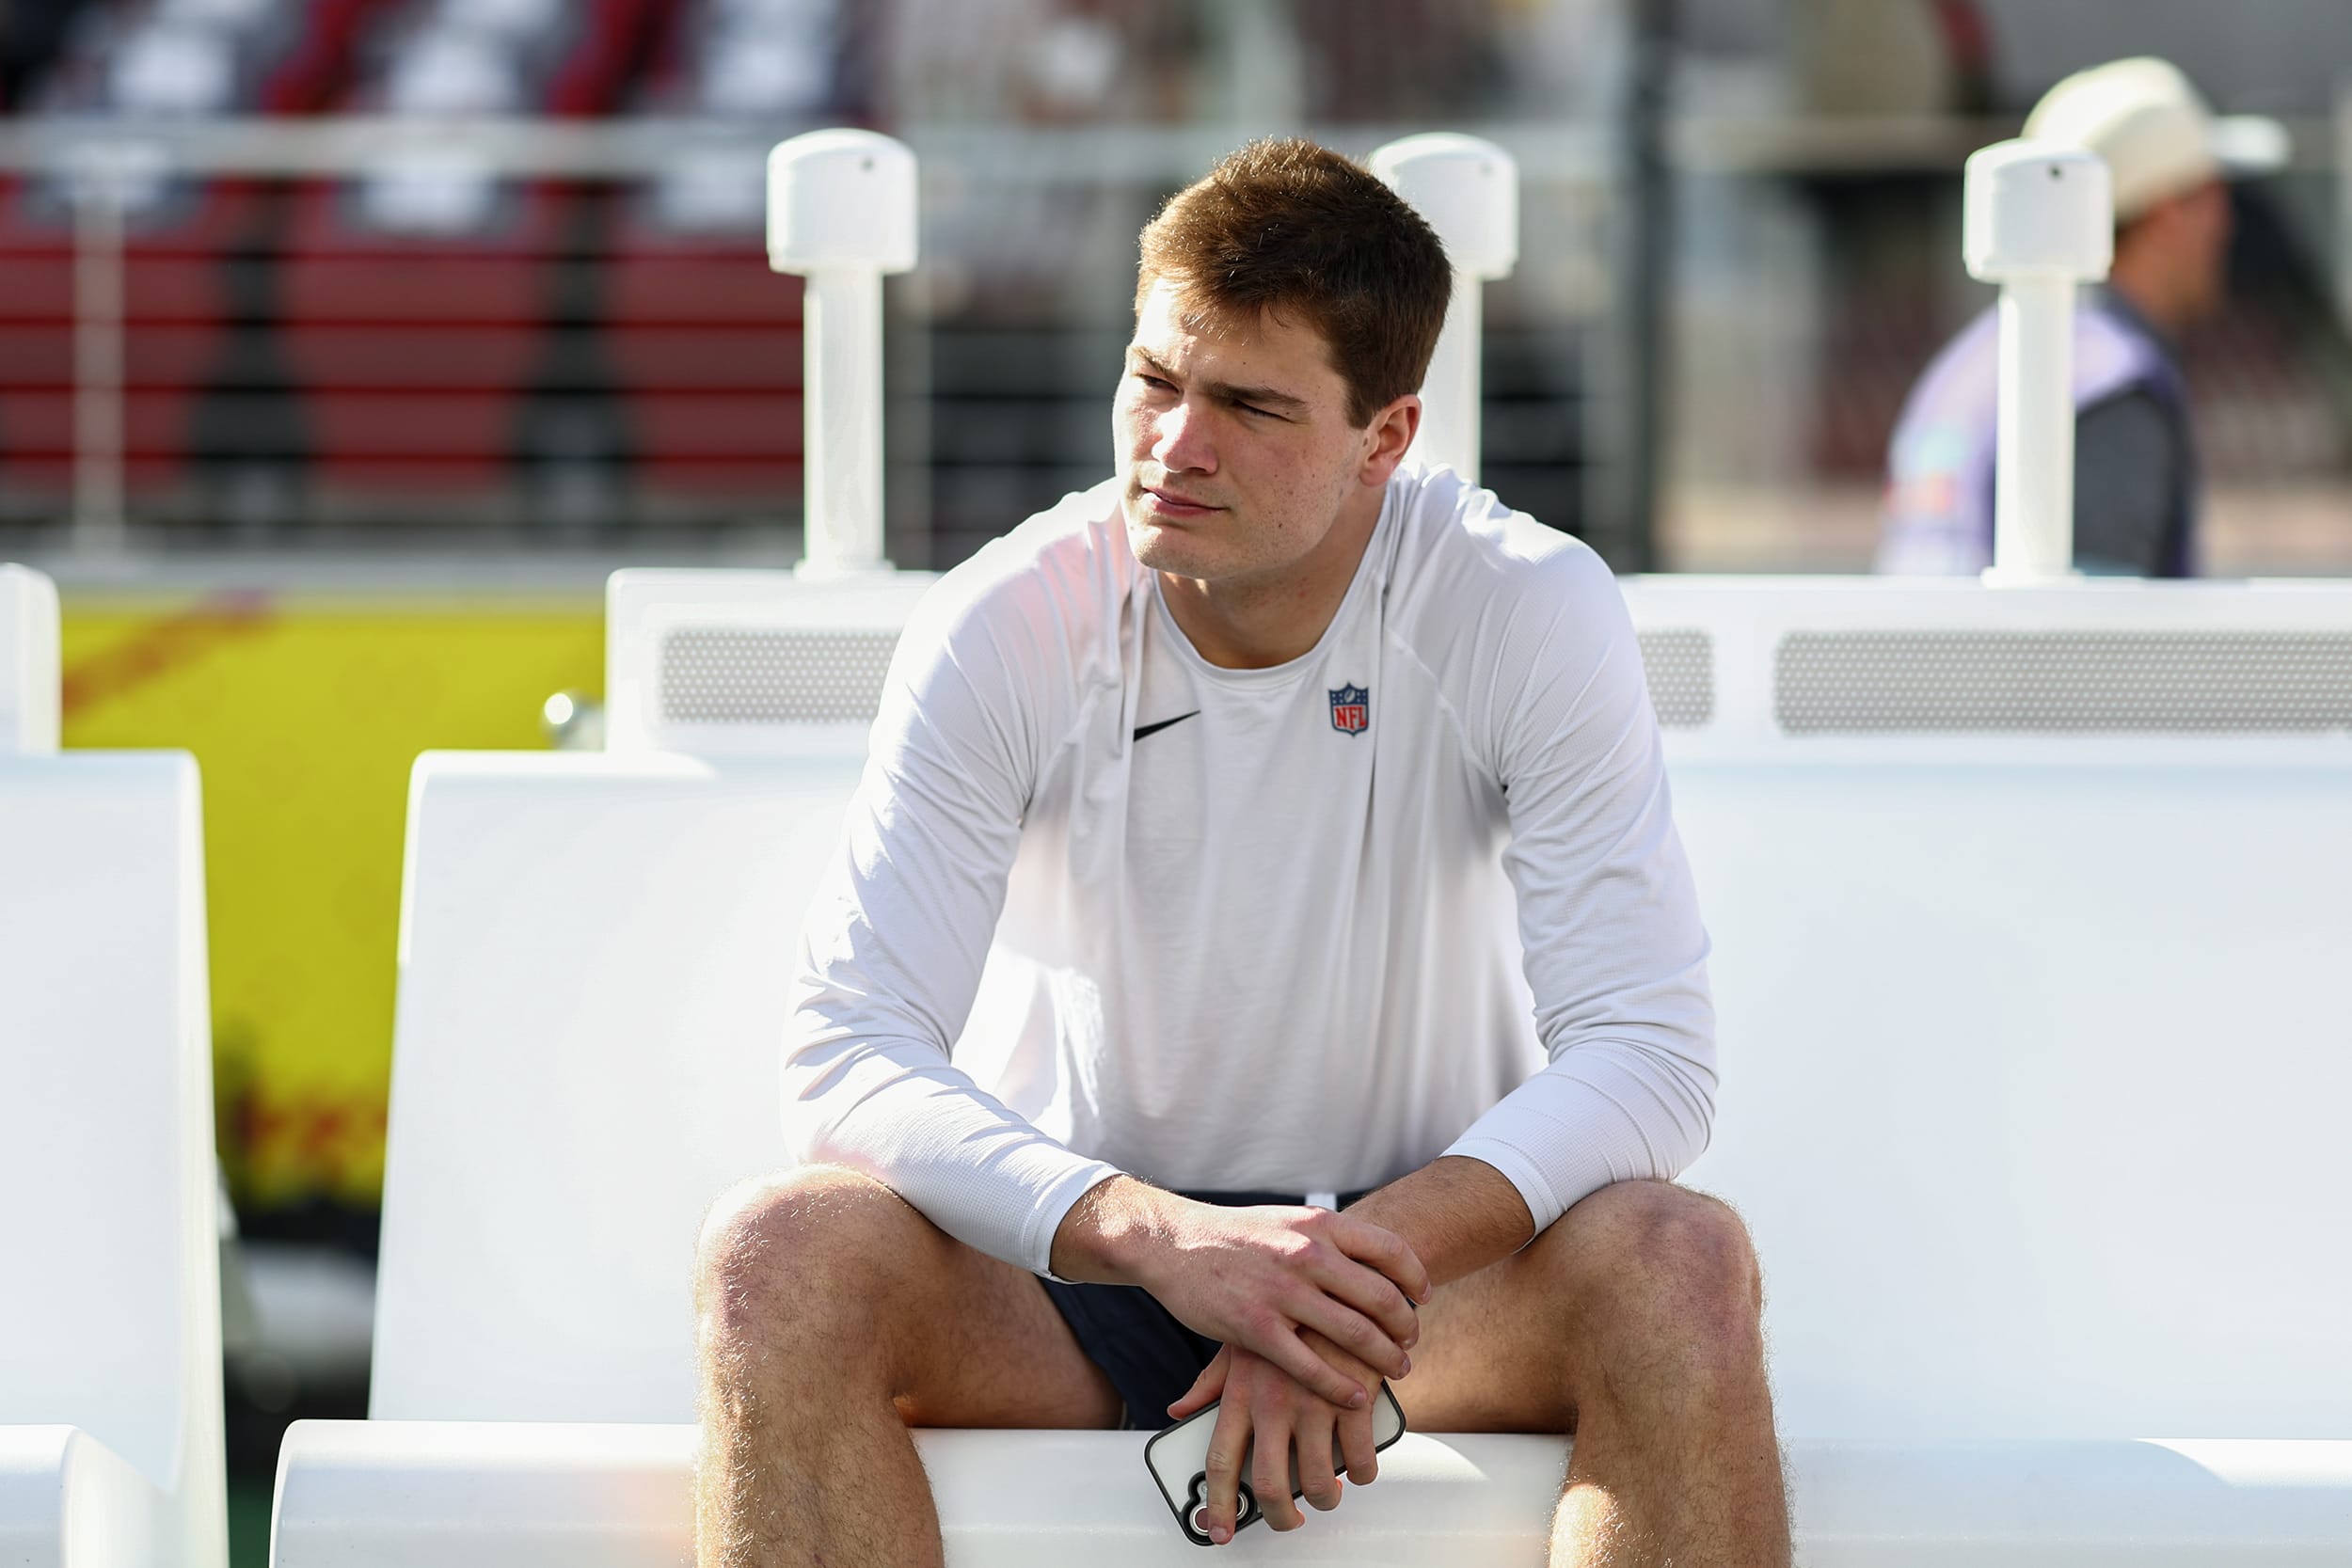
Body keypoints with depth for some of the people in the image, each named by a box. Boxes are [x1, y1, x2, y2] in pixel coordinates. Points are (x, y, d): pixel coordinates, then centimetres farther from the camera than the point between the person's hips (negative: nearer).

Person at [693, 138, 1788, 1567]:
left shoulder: (1534, 613, -11)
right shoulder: (1005, 630, -10)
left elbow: (1648, 1058, -16)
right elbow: (848, 1058, -18)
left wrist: (1371, 1265, -34)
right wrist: (1158, 1236, -36)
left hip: (1431, 1250, 0)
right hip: (1084, 1270, 1)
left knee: (1681, 1268, -32)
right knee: (777, 1257, -29)